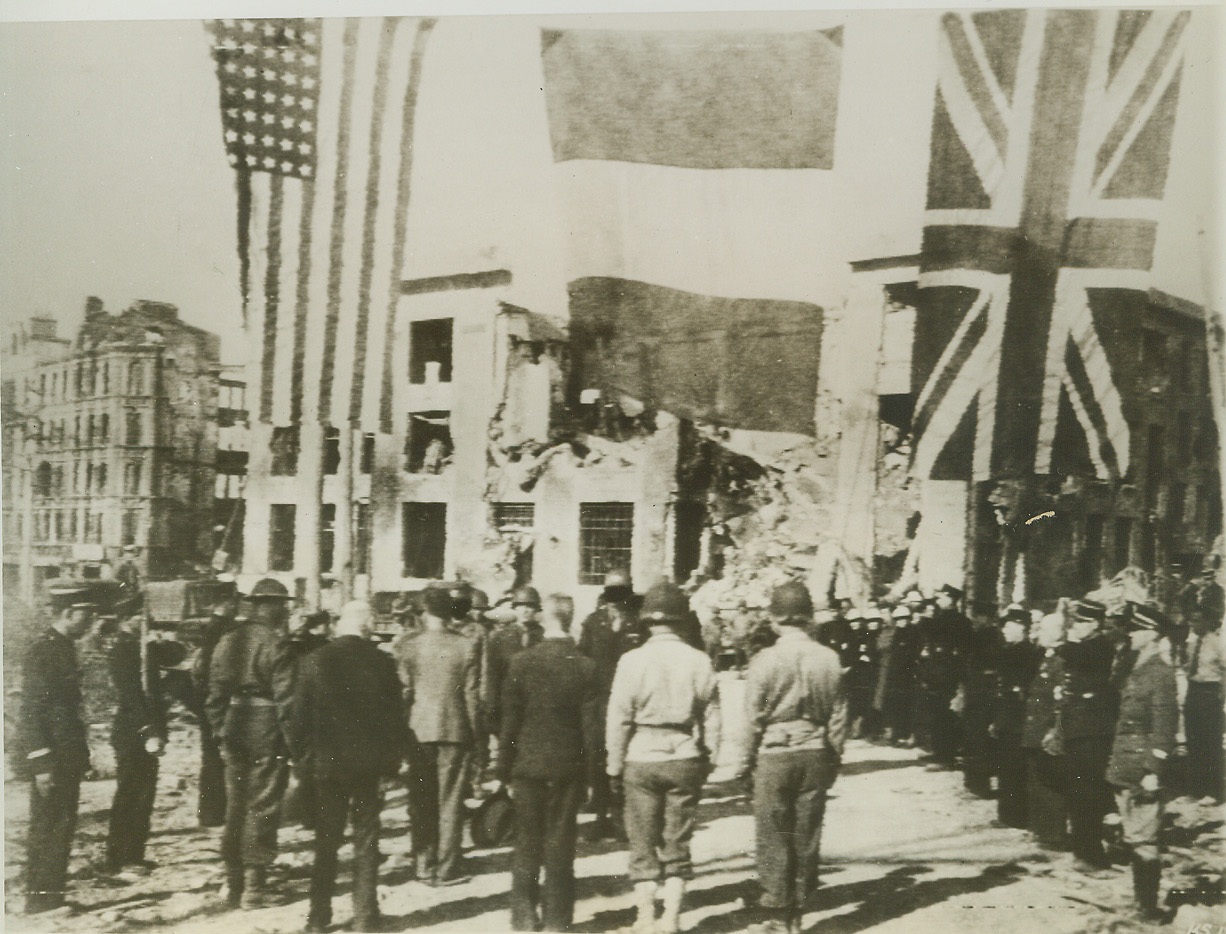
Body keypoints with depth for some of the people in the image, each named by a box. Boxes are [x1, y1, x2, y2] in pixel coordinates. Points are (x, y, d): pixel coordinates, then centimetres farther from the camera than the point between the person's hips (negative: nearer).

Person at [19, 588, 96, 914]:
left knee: (62, 826, 14)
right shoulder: (42, 651, -16)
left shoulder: (63, 648, 12)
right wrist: (42, 764, -21)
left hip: (69, 756, 9)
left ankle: (53, 894, 22)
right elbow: (31, 712, -19)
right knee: (46, 827, -1)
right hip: (52, 758, -9)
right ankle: (39, 898, 8)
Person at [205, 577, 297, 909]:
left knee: (235, 806, 15)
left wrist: (220, 730, 13)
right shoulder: (274, 643, -13)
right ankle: (254, 885, 4)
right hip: (267, 731, -6)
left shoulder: (228, 640, 6)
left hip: (234, 732, 6)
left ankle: (233, 882, 21)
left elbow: (215, 691, 8)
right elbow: (284, 695, -15)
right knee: (263, 807, 2)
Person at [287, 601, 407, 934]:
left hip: (327, 761, 1)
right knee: (365, 841, 8)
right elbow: (393, 716, -4)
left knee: (326, 842, 12)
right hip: (368, 762, -1)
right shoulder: (382, 662, -8)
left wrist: (301, 758, 6)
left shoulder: (316, 660, -6)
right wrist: (392, 762, 5)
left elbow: (298, 714, -3)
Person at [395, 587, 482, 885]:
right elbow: (471, 693, -4)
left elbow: (402, 692, -2)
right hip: (455, 730, -1)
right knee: (450, 800, 7)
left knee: (421, 801, 12)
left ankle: (424, 866, 17)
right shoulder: (465, 646, -7)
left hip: (418, 730, 1)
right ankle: (446, 868, 10)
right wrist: (475, 731, 6)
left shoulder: (406, 646, -5)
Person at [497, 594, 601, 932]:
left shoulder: (521, 663, -9)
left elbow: (510, 722, -5)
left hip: (528, 765, 0)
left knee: (527, 843, 11)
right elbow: (592, 726, -4)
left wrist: (505, 770, 3)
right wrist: (588, 773, 5)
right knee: (561, 844, 9)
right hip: (569, 767, 0)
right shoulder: (586, 667, -7)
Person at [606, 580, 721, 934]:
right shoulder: (699, 661, -3)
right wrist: (706, 763, 11)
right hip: (685, 759, 2)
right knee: (678, 844, 12)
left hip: (642, 759, -2)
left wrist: (615, 767, 2)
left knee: (643, 845, 10)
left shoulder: (632, 660, -9)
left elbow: (618, 719, -7)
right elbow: (711, 718, 1)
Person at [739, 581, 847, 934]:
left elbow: (753, 717, -8)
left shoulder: (765, 660, -11)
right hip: (815, 755, 3)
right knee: (807, 838, 11)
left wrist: (747, 760, 4)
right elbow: (839, 716, 3)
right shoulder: (829, 659, -2)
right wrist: (834, 759, 14)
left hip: (774, 755, -3)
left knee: (773, 839, 6)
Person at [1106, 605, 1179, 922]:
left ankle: (1149, 907, 3)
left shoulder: (1160, 674, -13)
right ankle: (1141, 899, 25)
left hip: (1143, 771, -9)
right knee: (1134, 839, 15)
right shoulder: (1138, 670, 14)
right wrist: (1116, 762, 19)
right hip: (1125, 770, 9)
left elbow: (1165, 727, -17)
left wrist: (1154, 771, -20)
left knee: (1143, 840, -4)